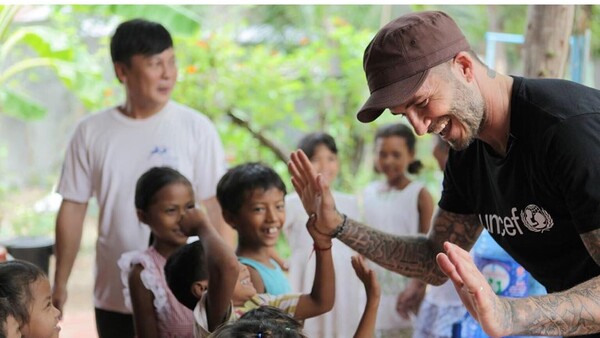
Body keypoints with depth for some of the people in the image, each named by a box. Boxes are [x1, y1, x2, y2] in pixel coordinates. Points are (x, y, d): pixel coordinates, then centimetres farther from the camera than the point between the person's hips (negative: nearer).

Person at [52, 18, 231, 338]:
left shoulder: (196, 128, -5)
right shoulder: (91, 131, 1)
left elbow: (215, 209, -5)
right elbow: (73, 209, 6)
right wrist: (59, 284, 4)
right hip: (114, 299, 2)